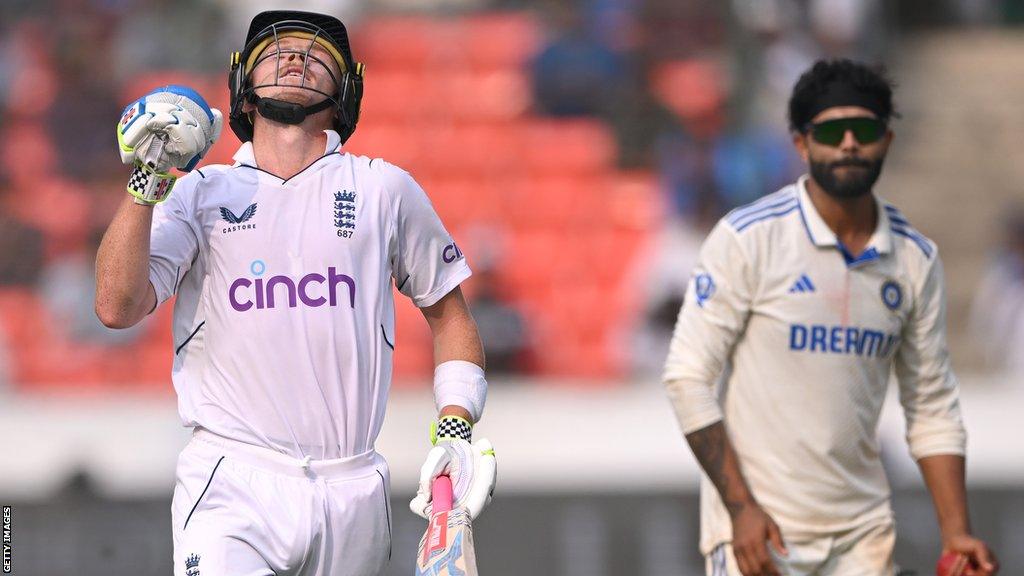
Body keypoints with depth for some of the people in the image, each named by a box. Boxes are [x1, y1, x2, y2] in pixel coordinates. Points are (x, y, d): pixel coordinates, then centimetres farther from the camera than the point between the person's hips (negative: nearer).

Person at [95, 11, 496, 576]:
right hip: (233, 484, -2)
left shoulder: (384, 189, 13)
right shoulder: (198, 193, 10)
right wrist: (146, 182, -12)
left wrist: (454, 430, 8)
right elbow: (117, 307, -4)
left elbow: (447, 312, 22)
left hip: (354, 494, 3)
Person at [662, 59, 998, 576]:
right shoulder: (748, 238, -7)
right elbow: (688, 377, -8)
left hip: (862, 532, 4)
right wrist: (741, 508, -15)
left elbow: (932, 407, 12)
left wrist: (955, 532, 1)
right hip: (758, 528, -4)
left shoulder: (915, 259, 7)